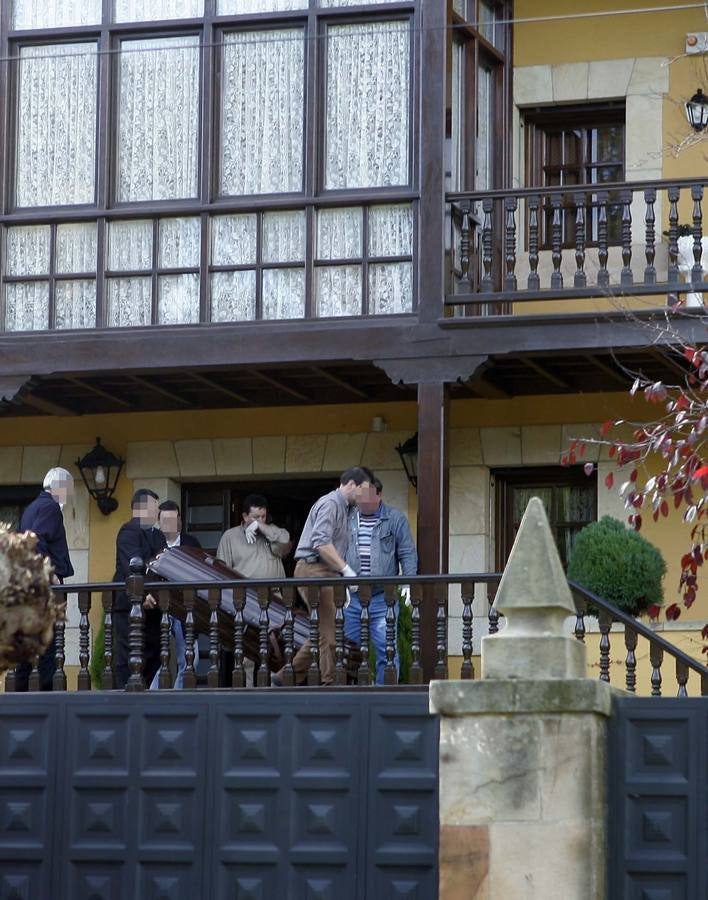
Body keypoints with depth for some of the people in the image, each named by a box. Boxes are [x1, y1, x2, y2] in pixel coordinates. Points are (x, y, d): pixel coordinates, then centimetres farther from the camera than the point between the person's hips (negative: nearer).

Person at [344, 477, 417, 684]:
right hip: (351, 596, 3)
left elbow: (408, 554, 3)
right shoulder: (347, 519, 10)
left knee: (386, 649, -5)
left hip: (383, 597, -2)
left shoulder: (395, 519, 4)